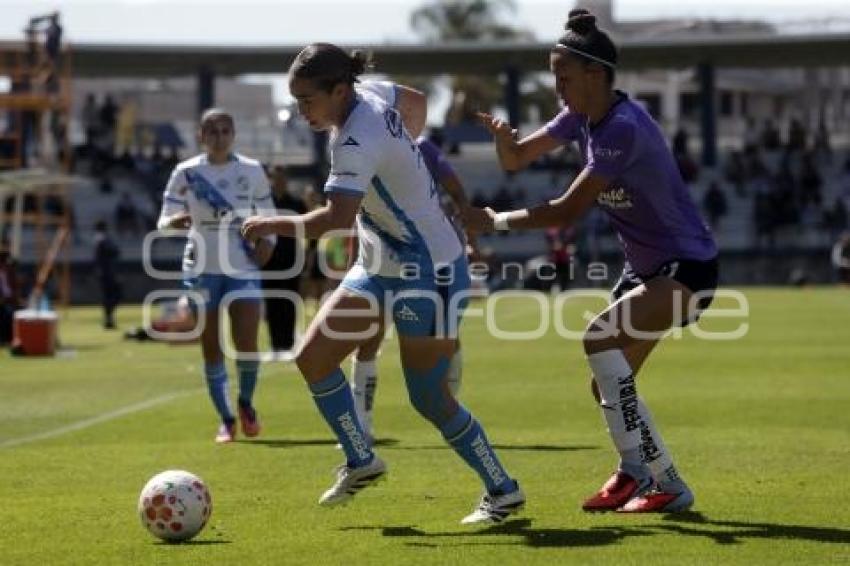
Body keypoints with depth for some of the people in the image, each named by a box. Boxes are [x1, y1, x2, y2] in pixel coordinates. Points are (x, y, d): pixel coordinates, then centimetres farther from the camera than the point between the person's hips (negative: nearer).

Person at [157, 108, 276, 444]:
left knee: (246, 343, -12)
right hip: (202, 268, 0)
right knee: (211, 349, 1)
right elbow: (164, 221, -5)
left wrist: (267, 240, -6)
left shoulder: (252, 171, 2)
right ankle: (226, 419, 14)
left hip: (244, 268, 0)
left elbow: (268, 214, 14)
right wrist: (173, 222, -28)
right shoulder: (186, 173, -2)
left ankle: (246, 403, 16)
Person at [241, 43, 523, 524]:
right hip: (381, 266, 10)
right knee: (313, 358, 3)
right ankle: (362, 462, 17)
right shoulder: (370, 95, 0)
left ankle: (504, 492, 11)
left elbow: (339, 217, -40)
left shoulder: (357, 141, -27)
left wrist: (274, 225, -30)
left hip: (428, 272, -10)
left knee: (429, 399, -4)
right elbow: (417, 101, 21)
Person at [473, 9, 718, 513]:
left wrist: (495, 221, -20)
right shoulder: (582, 117, 2)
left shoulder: (623, 128, -26)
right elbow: (517, 159, 3)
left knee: (599, 337, -26)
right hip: (645, 268, 10)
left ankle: (657, 477, -22)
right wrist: (505, 139, -21)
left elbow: (568, 211, -27)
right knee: (609, 386, 7)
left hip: (687, 269, -10)